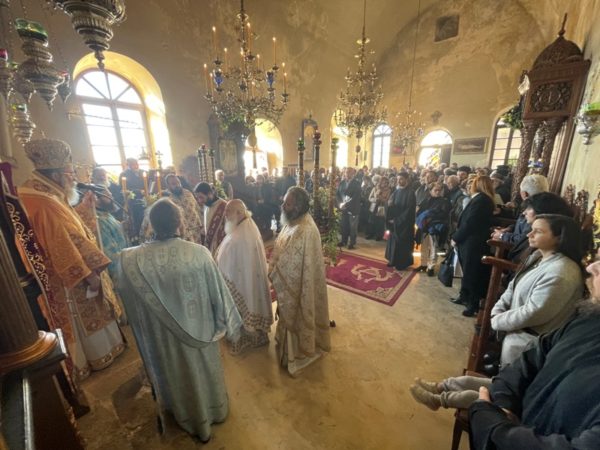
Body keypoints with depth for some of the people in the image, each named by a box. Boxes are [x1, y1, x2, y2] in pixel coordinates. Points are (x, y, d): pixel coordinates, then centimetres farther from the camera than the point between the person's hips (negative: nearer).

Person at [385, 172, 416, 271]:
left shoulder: (410, 193, -13)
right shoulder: (396, 191, 9)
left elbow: (409, 210, -18)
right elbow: (391, 204, 10)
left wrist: (397, 220, -18)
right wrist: (390, 204, -14)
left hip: (404, 223, -7)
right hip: (394, 222, 7)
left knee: (403, 243, 3)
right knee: (394, 241, 13)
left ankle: (403, 263, 16)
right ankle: (394, 260, 25)